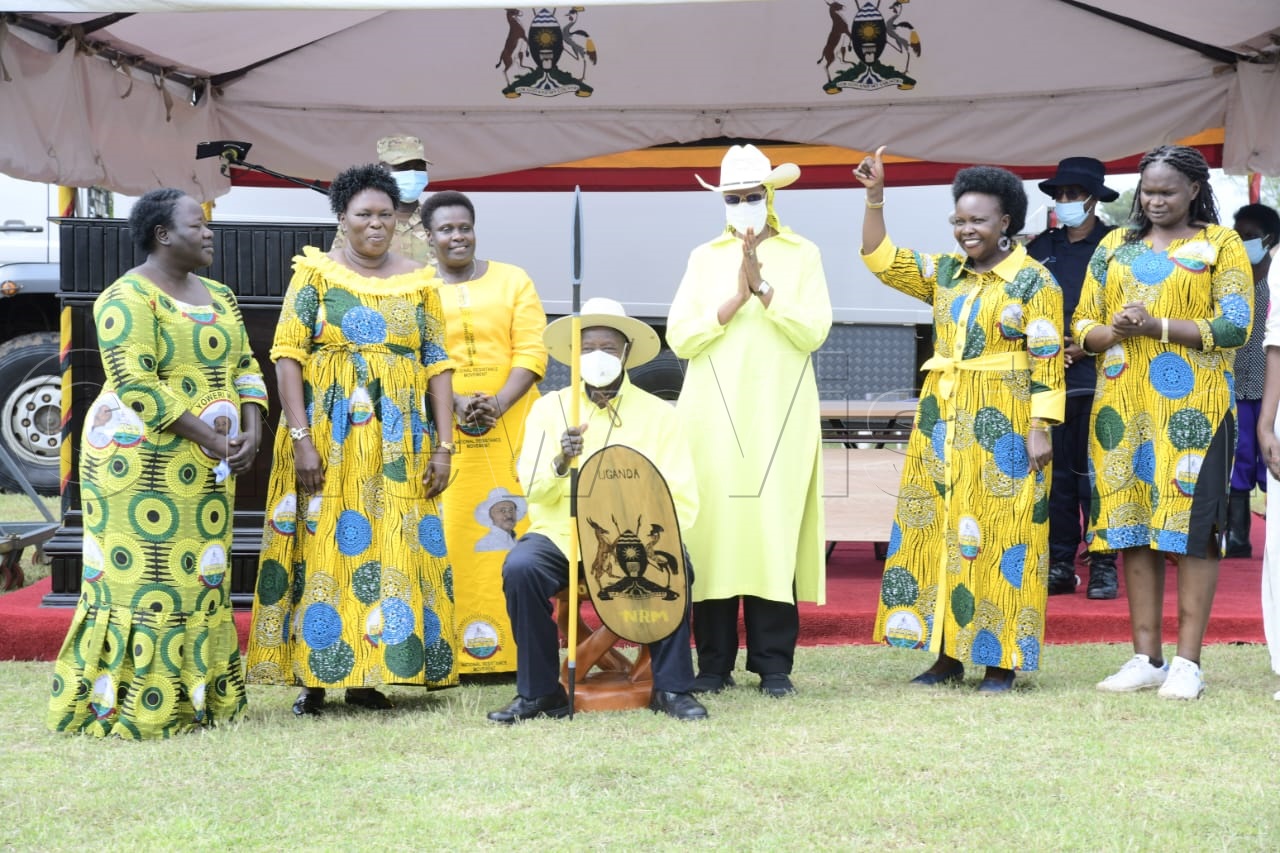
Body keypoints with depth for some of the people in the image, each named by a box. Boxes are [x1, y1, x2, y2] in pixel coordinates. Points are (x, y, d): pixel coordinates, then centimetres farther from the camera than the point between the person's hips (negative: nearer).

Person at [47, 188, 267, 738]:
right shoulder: (129, 298, -10)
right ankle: (125, 708, 0)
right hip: (144, 461, -8)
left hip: (207, 467, 8)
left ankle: (194, 697, 16)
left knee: (200, 578, 9)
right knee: (144, 579, -6)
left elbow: (245, 365, 15)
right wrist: (208, 439, -18)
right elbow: (137, 385, -18)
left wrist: (252, 431, -3)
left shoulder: (218, 296, 15)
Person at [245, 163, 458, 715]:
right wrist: (300, 437, -16)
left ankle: (367, 676, 11)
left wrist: (443, 445, -2)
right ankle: (312, 678, 5)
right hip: (328, 435, -3)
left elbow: (438, 366, 7)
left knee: (393, 548, 2)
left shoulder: (417, 281, 8)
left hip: (397, 438, 3)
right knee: (320, 546, -2)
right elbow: (288, 354, -7)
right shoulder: (317, 273, 0)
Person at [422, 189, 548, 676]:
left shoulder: (513, 281, 9)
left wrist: (497, 405, -15)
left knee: (513, 528, -3)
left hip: (511, 428, 0)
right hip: (440, 432, 0)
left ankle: (518, 647, 1)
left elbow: (532, 352, 0)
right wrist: (456, 404, -17)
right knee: (448, 532, -4)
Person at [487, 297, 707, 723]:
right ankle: (539, 692, -15)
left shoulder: (658, 413, 5)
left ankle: (671, 687, -13)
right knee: (520, 568, -29)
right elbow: (533, 489, -4)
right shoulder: (548, 408, 6)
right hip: (559, 535, 1)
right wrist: (561, 461, -26)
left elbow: (681, 498, 0)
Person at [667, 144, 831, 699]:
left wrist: (764, 288, -12)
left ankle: (774, 664, 0)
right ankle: (715, 663, 4)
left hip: (780, 419, -1)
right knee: (713, 529, -2)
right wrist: (734, 299, -8)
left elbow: (813, 331, -4)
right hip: (714, 419, 2)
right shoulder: (705, 258, 14)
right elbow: (678, 337, 2)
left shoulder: (801, 256, 10)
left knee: (775, 532, -5)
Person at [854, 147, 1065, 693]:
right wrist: (875, 195, 0)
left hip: (1003, 427, -6)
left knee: (998, 532, -4)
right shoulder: (944, 274, 13)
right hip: (942, 422, 6)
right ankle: (947, 654, 12)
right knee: (936, 531, 5)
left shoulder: (1033, 281, -4)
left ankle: (999, 660, 2)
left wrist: (1040, 428, -14)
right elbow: (881, 259, 9)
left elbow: (1047, 363, -7)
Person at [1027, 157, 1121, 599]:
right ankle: (1059, 565, 10)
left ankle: (1104, 566, 2)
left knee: (1094, 473, -5)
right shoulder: (1040, 248, 15)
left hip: (1096, 375, -4)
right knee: (1054, 472, 4)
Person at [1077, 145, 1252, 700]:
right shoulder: (1115, 246, 15)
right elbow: (1082, 324, 13)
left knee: (1192, 527, -5)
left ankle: (1187, 662, -1)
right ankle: (1146, 658, 11)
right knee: (1131, 528, 4)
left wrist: (1155, 326, -16)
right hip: (1123, 407, 4)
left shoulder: (1221, 245, 3)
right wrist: (1113, 332, -10)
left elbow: (1234, 326, -7)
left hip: (1193, 408, -4)